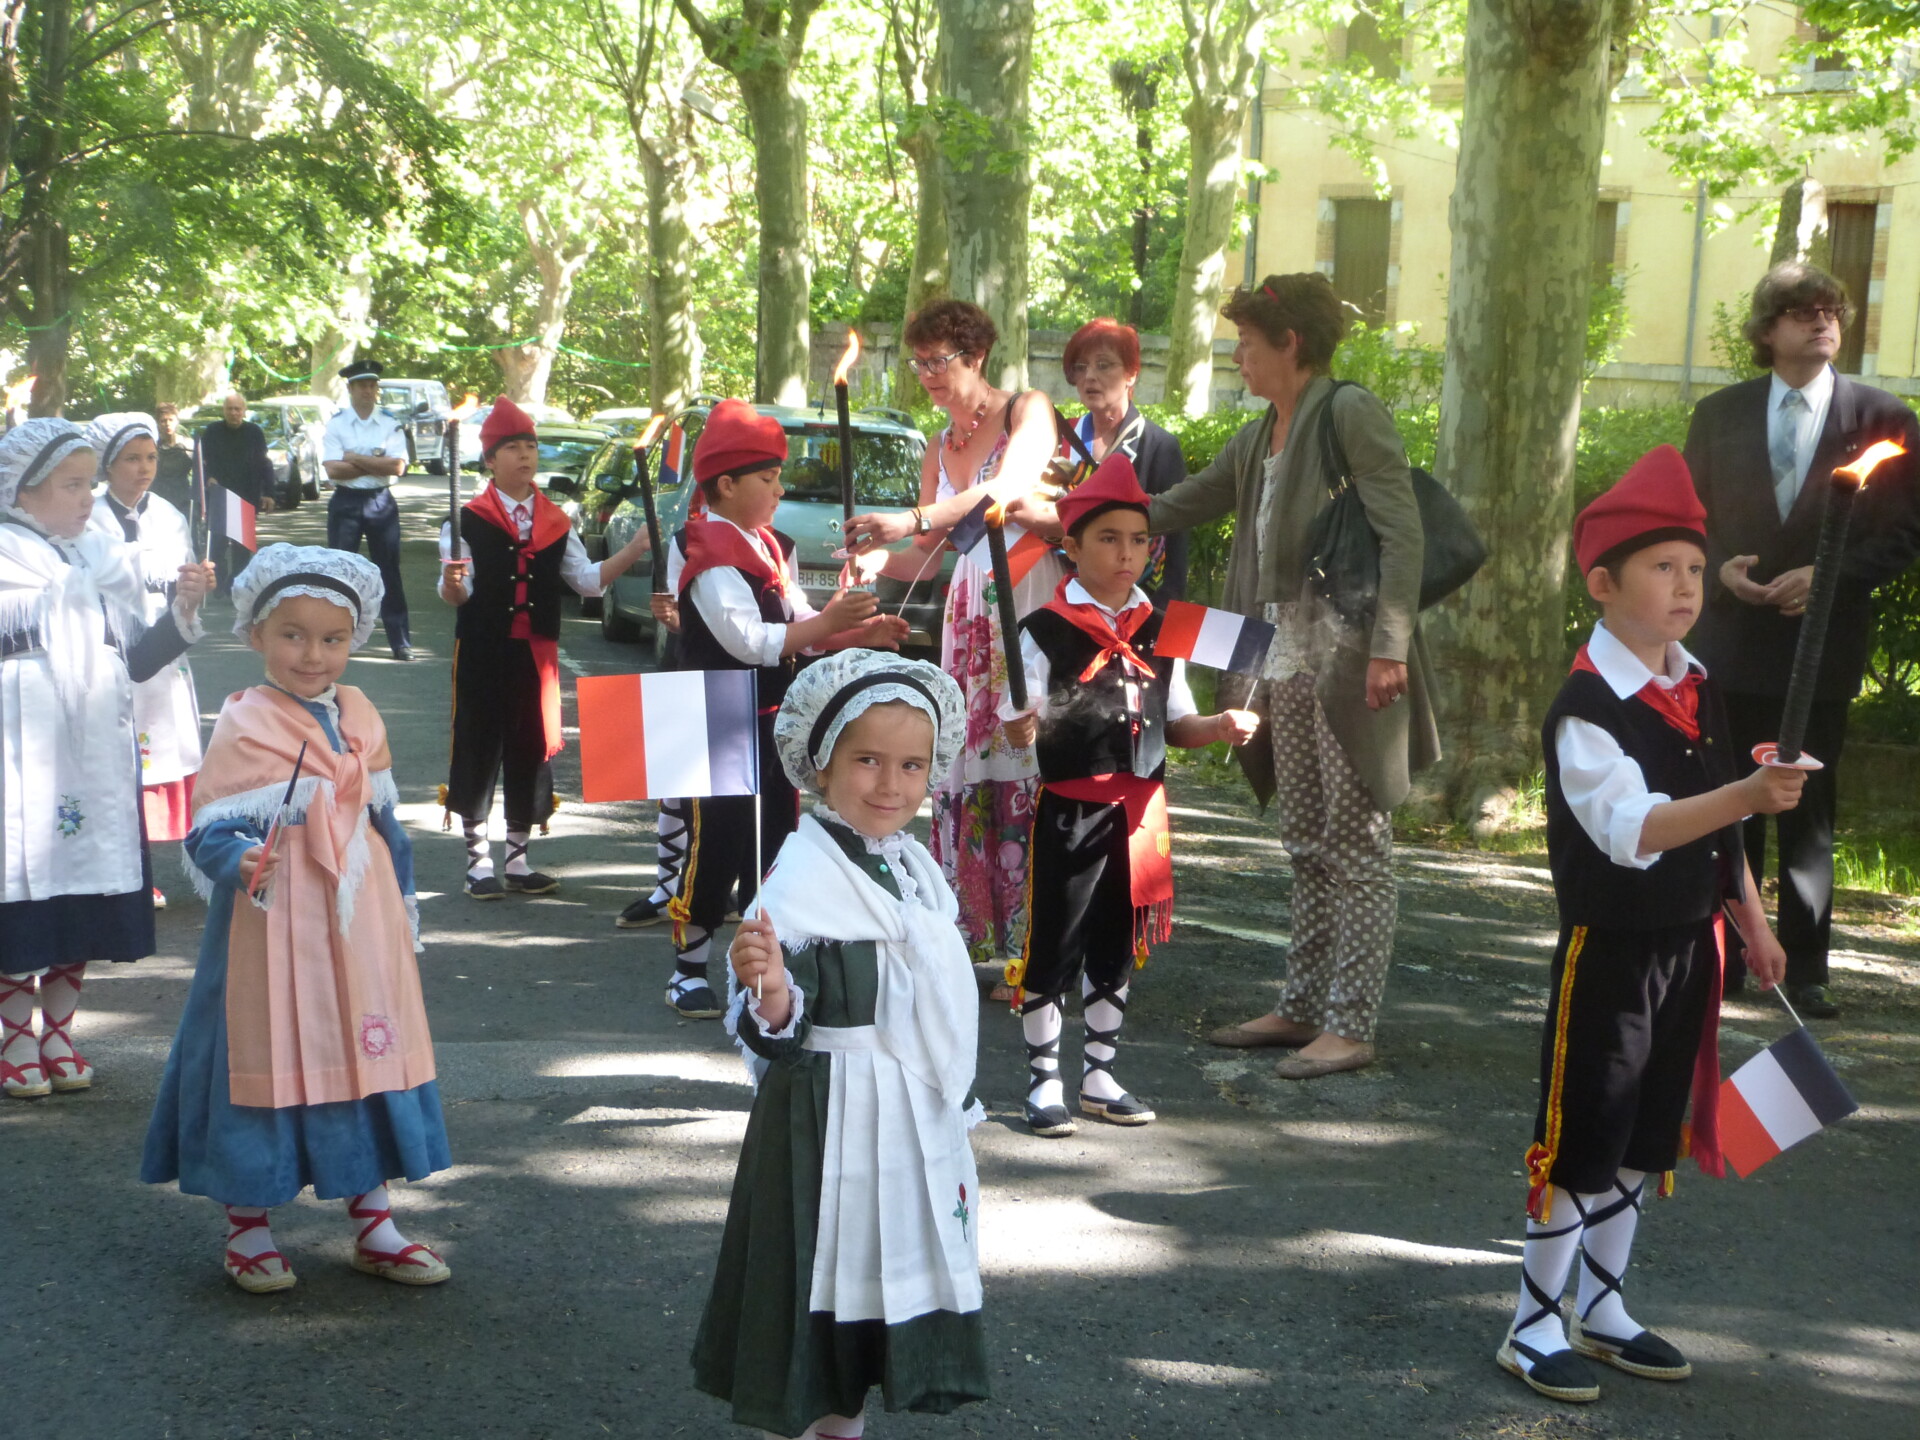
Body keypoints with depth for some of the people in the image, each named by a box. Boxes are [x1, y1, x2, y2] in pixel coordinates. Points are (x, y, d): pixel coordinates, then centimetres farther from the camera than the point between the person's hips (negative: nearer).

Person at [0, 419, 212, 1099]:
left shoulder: (107, 560, 9)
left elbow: (135, 661, 11)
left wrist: (183, 612, -2)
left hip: (95, 764, 5)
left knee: (83, 906, 10)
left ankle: (57, 1036, 23)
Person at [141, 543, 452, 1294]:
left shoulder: (360, 717, 7)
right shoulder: (244, 727, -11)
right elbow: (211, 834, -16)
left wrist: (405, 904, 18)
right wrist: (244, 862, -36)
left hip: (361, 925, 6)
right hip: (275, 931, -6)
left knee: (369, 1059, 11)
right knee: (266, 1063, 2)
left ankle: (373, 1222, 24)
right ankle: (247, 1227, 19)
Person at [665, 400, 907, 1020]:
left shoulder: (769, 547, 13)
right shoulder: (710, 556, -16)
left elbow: (801, 627, 12)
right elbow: (750, 641, -23)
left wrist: (865, 632, -3)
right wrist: (830, 622, -24)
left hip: (772, 723, 9)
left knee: (774, 841, 12)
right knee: (715, 848, -4)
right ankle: (689, 968, 8)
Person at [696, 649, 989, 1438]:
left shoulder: (912, 864, 6)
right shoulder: (804, 877, -20)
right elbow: (772, 1032, -21)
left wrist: (954, 1107, 23)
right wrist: (771, 996, -43)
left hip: (914, 1123, 8)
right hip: (830, 1122, -8)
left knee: (882, 1278, 19)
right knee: (818, 1281, 2)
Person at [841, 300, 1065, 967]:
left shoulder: (1028, 410, 0)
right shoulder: (939, 451, 18)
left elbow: (1010, 486, -20)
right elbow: (925, 554, 17)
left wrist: (915, 520, -29)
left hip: (1032, 595, -6)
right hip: (968, 609, 6)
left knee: (1024, 771, -11)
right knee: (963, 768, 0)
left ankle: (1032, 949, -9)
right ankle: (975, 937, 5)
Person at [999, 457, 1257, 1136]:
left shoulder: (1160, 634, 9)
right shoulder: (1045, 632, -8)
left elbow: (1174, 723, 14)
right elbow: (1022, 723, -8)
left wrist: (1220, 725, -4)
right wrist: (1020, 731, -31)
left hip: (1138, 811, 5)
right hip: (1068, 812, -5)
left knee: (1117, 947, 14)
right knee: (1053, 947, 1)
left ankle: (1100, 1074, 26)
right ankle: (1044, 1080, 13)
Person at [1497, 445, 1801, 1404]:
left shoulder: (1698, 688, 7)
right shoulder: (1587, 708, -20)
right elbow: (1631, 829, -33)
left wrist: (1752, 922, 16)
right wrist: (1747, 796, -44)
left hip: (1688, 946, 8)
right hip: (1610, 950, -8)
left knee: (1648, 1138, 17)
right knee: (1580, 1140, -1)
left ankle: (1602, 1307, 32)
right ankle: (1535, 1326, 13)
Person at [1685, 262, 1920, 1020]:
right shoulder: (1719, 414, 7)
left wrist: (1829, 576, -15)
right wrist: (1719, 567, -10)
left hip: (1821, 645, -2)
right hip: (1732, 641, 2)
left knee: (1808, 815, 3)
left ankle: (1804, 970, 10)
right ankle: (1722, 957, 18)